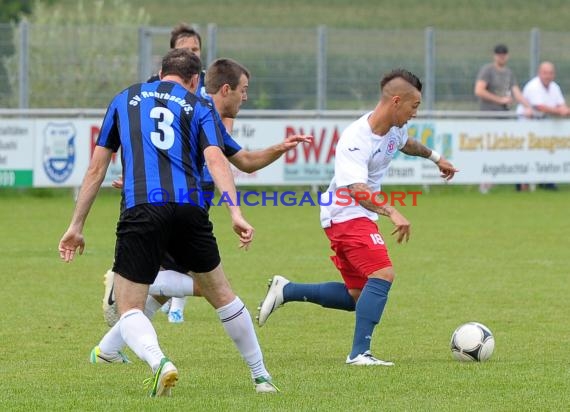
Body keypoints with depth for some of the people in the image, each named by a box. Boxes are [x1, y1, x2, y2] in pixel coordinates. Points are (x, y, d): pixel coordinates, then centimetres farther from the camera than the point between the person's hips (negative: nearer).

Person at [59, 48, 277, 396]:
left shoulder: (125, 99, 21)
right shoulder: (198, 107, 17)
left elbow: (97, 168, 20)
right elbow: (215, 159, -2)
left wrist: (77, 226, 24)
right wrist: (235, 213, -13)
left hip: (140, 211, -1)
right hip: (189, 211, 1)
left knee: (129, 310, 3)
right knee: (221, 294, 21)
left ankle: (158, 361, -27)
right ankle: (261, 374, 30)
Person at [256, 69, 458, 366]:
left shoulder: (395, 129, 1)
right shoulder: (356, 140, -26)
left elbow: (406, 144, 28)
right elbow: (357, 191, -38)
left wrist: (435, 157, 42)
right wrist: (392, 213, -51)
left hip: (358, 217, 10)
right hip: (347, 215, -10)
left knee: (358, 296, 12)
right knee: (383, 274, -23)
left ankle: (285, 291, 19)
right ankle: (359, 353, -22)